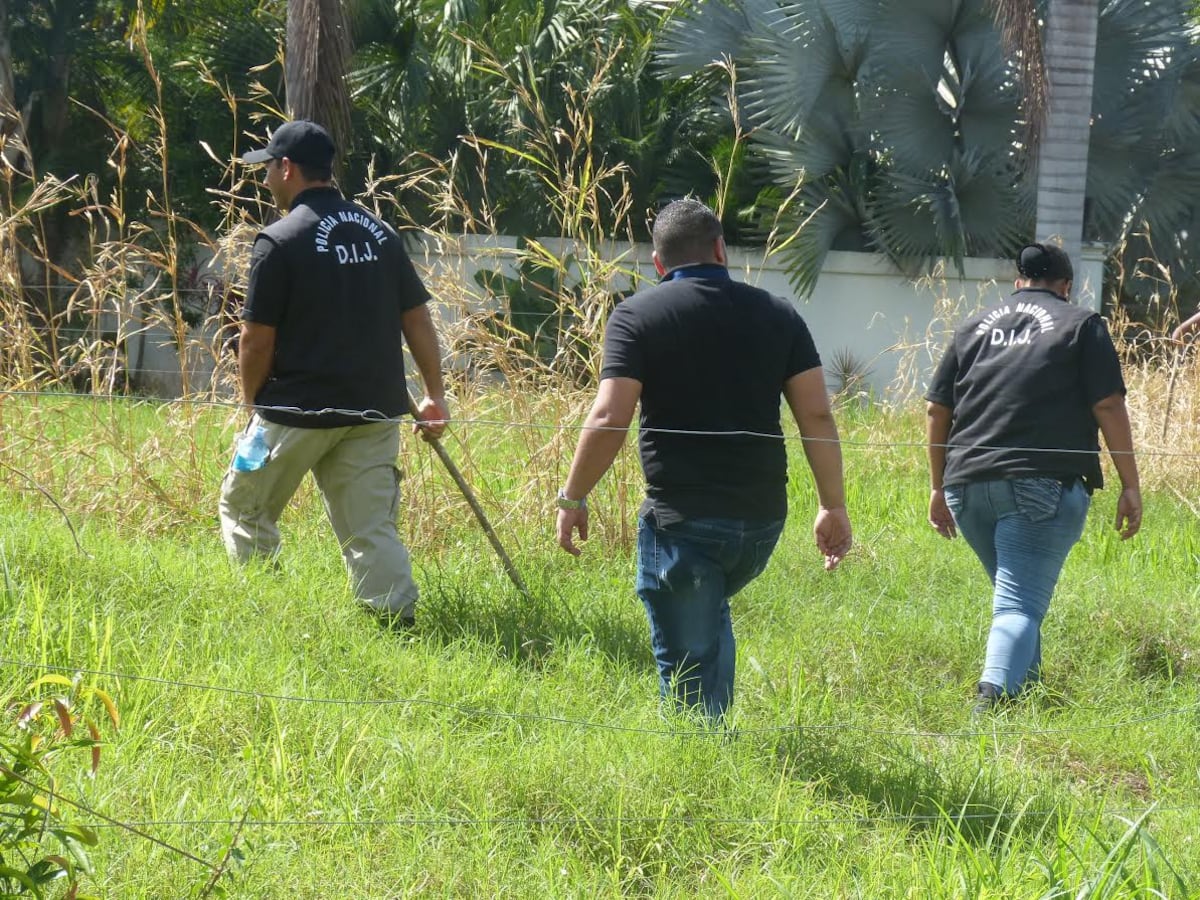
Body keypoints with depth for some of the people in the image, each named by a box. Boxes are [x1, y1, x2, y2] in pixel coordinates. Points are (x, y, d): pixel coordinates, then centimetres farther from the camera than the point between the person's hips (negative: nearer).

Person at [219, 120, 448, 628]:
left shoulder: (280, 241, -9)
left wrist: (252, 404, 5)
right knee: (370, 527, 6)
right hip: (374, 410, 5)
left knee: (244, 509, 13)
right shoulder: (380, 233, 9)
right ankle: (398, 620, -7)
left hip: (297, 410, -5)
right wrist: (435, 396, 13)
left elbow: (257, 341, -8)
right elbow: (417, 319, 9)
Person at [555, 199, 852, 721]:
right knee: (711, 619, 30)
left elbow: (609, 419, -13)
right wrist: (833, 506, 7)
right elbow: (817, 415, 1)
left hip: (681, 520, -4)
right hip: (762, 520, 5)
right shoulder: (778, 315, 6)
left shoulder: (637, 316, -4)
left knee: (686, 667, 4)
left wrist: (572, 499, -3)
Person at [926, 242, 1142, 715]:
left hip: (968, 484, 5)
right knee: (1020, 606, -12)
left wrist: (939, 486, 23)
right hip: (1043, 486, -5)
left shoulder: (975, 326, 19)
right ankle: (993, 695, -33)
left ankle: (1025, 689, 26)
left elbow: (938, 410, 16)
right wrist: (1130, 486, 1)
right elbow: (1109, 406, -1)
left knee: (1017, 597, 24)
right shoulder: (1081, 324, 8)